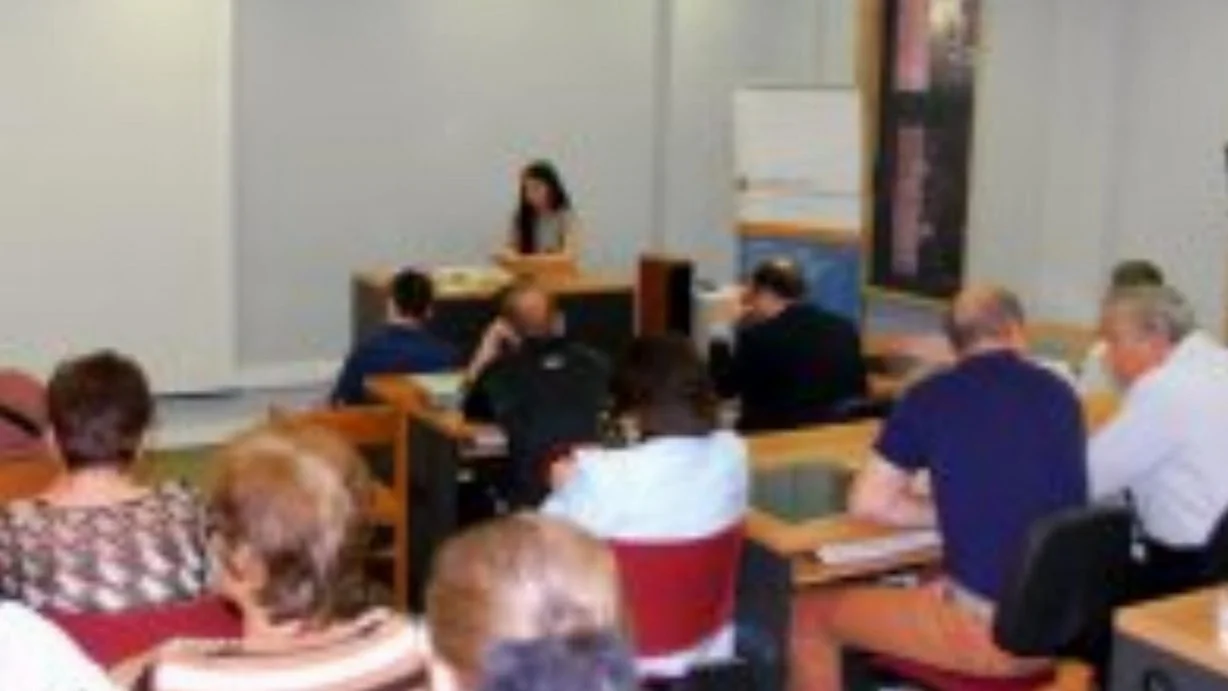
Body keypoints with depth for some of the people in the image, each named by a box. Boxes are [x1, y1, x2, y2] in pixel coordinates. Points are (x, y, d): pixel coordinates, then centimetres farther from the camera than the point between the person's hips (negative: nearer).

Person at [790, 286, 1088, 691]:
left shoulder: (931, 396, -4)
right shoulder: (1060, 394, 7)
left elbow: (868, 503, -1)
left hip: (988, 630, -6)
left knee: (809, 614, 14)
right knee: (925, 585, 36)